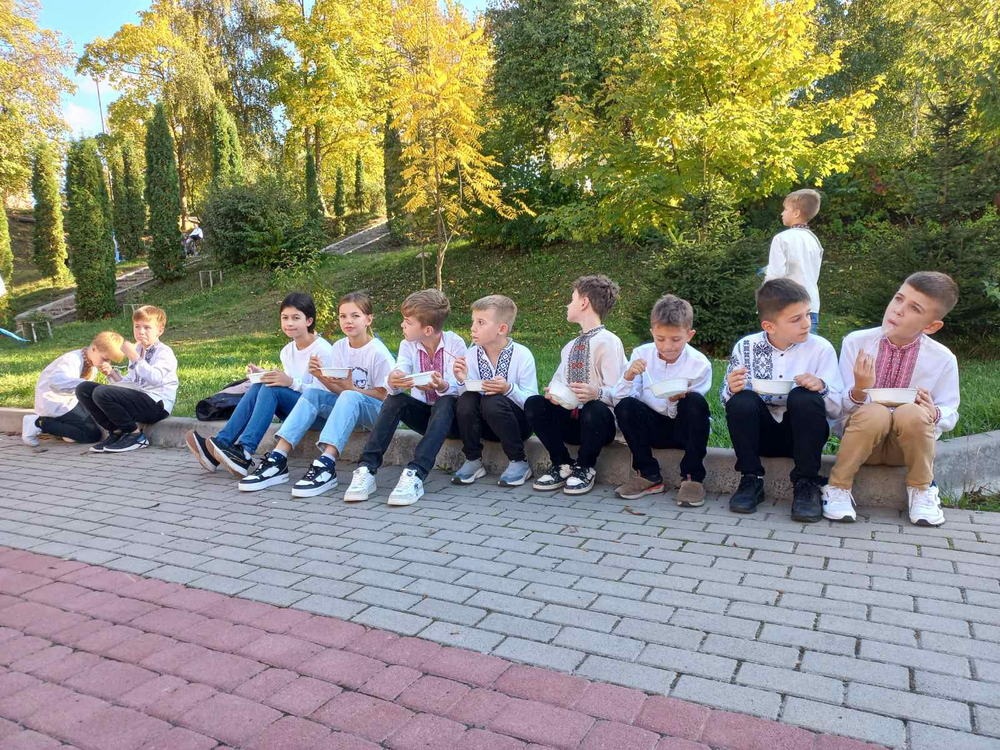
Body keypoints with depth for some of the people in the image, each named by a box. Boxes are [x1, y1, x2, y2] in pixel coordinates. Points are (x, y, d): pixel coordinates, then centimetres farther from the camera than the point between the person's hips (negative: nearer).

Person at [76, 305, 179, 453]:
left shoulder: (164, 352, -5)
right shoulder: (137, 350, 21)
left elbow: (155, 378, -24)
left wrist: (134, 358, -25)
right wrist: (112, 374, 7)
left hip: (156, 404, -9)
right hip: (137, 399, 9)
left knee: (102, 393, -26)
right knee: (84, 388, 2)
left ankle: (136, 435, -11)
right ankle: (116, 431, 2)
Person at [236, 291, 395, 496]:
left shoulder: (378, 352, -11)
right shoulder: (338, 347, 5)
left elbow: (383, 395, -11)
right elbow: (337, 389, 6)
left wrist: (351, 388, -22)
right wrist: (321, 376, -14)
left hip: (376, 411, -6)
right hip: (347, 409, 6)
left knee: (350, 397, -36)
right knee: (312, 392, -18)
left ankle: (326, 464, -46)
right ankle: (278, 459, -24)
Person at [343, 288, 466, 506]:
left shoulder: (454, 343, -13)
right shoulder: (407, 345, -2)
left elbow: (460, 388, -20)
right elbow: (397, 376, -17)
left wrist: (442, 386, -43)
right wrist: (392, 381, -41)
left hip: (450, 415, -3)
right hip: (423, 412, 4)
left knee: (445, 403, -35)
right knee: (394, 399, -24)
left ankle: (415, 473, -47)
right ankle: (367, 468, -33)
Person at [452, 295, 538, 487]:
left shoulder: (522, 355, -12)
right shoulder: (471, 355, -2)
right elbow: (467, 393, 0)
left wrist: (509, 389, -31)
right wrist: (462, 381, -19)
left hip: (518, 423, -3)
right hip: (486, 426, 4)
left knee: (493, 401, -32)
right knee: (465, 400, -25)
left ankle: (519, 462, -13)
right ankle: (473, 461, -6)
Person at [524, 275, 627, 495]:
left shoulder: (609, 342, -10)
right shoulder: (570, 346, 12)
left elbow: (616, 392, -15)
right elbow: (558, 381, 13)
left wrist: (596, 393, -36)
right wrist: (551, 392, -11)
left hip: (598, 420, -5)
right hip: (569, 417, 6)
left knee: (595, 409, -38)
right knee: (533, 404, -17)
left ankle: (584, 468, -8)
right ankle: (562, 464, -2)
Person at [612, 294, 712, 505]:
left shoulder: (699, 364, -12)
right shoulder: (641, 354, -7)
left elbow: (692, 409, -10)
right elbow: (618, 399, -11)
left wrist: (675, 403, -31)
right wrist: (629, 376, -30)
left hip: (685, 429, -2)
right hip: (654, 428, 2)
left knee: (695, 401, -32)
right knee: (625, 406, -26)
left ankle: (692, 477, -19)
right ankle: (650, 475, -11)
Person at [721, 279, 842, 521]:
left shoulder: (820, 349, -5)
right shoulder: (746, 347, -2)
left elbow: (836, 410, -6)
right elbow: (728, 401, 2)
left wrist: (821, 388, -27)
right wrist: (732, 390, -21)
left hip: (799, 433, -1)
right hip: (761, 433, 1)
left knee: (804, 398, -30)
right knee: (741, 400, -28)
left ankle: (806, 484, -16)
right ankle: (751, 480, -12)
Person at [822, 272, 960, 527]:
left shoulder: (943, 359, -6)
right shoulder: (855, 342, -9)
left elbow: (950, 414, 3)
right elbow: (839, 406, -7)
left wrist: (933, 414, -21)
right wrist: (858, 392, -30)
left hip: (909, 442, 1)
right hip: (861, 434, -1)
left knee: (913, 412, -32)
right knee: (875, 412, -34)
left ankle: (921, 489, -4)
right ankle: (838, 487, -14)